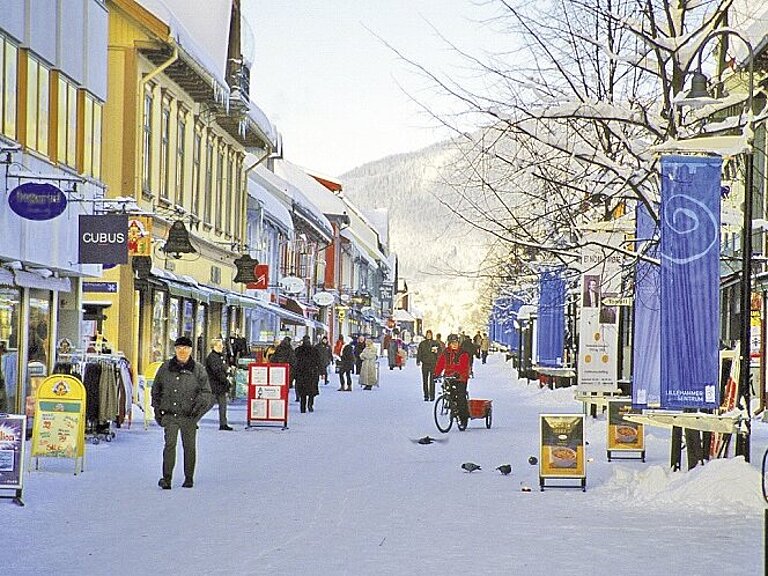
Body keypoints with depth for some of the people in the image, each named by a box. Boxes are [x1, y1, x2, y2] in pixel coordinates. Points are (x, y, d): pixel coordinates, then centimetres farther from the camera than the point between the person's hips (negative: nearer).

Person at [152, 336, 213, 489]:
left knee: (189, 446, 7)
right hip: (170, 414, 0)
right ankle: (166, 478, -12)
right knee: (170, 444, -11)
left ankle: (189, 478, 19)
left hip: (189, 415, 0)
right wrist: (157, 410, 11)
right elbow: (156, 390, 17)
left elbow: (206, 391, 3)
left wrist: (200, 402, -14)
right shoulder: (165, 368, 8)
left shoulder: (198, 370, 3)